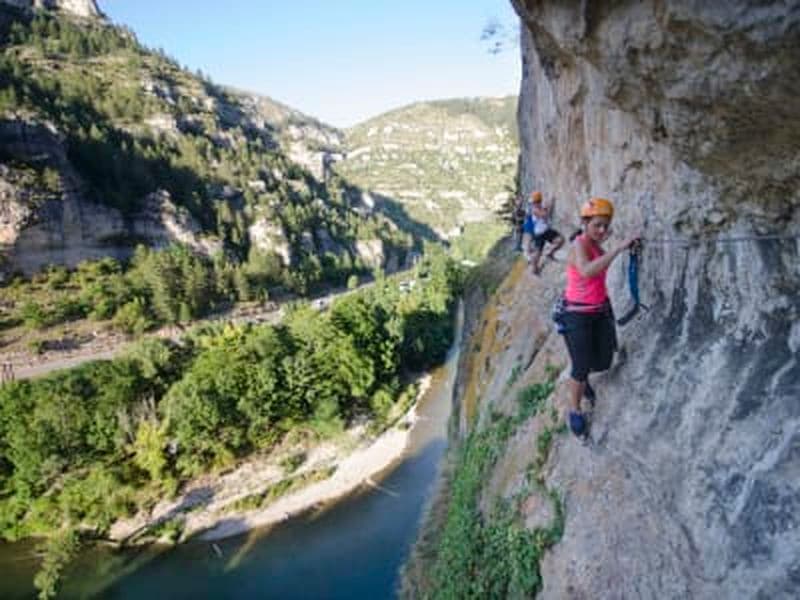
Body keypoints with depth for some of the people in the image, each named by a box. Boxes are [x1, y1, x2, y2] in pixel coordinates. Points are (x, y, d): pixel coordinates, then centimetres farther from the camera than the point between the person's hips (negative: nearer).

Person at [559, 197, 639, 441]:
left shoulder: (593, 244, 4)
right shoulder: (579, 244, -21)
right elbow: (586, 271, -44)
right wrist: (619, 248, -43)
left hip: (601, 309, 8)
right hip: (577, 314, -8)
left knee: (603, 362, 13)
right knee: (581, 368, -2)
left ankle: (581, 377, 47)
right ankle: (575, 411, 21)